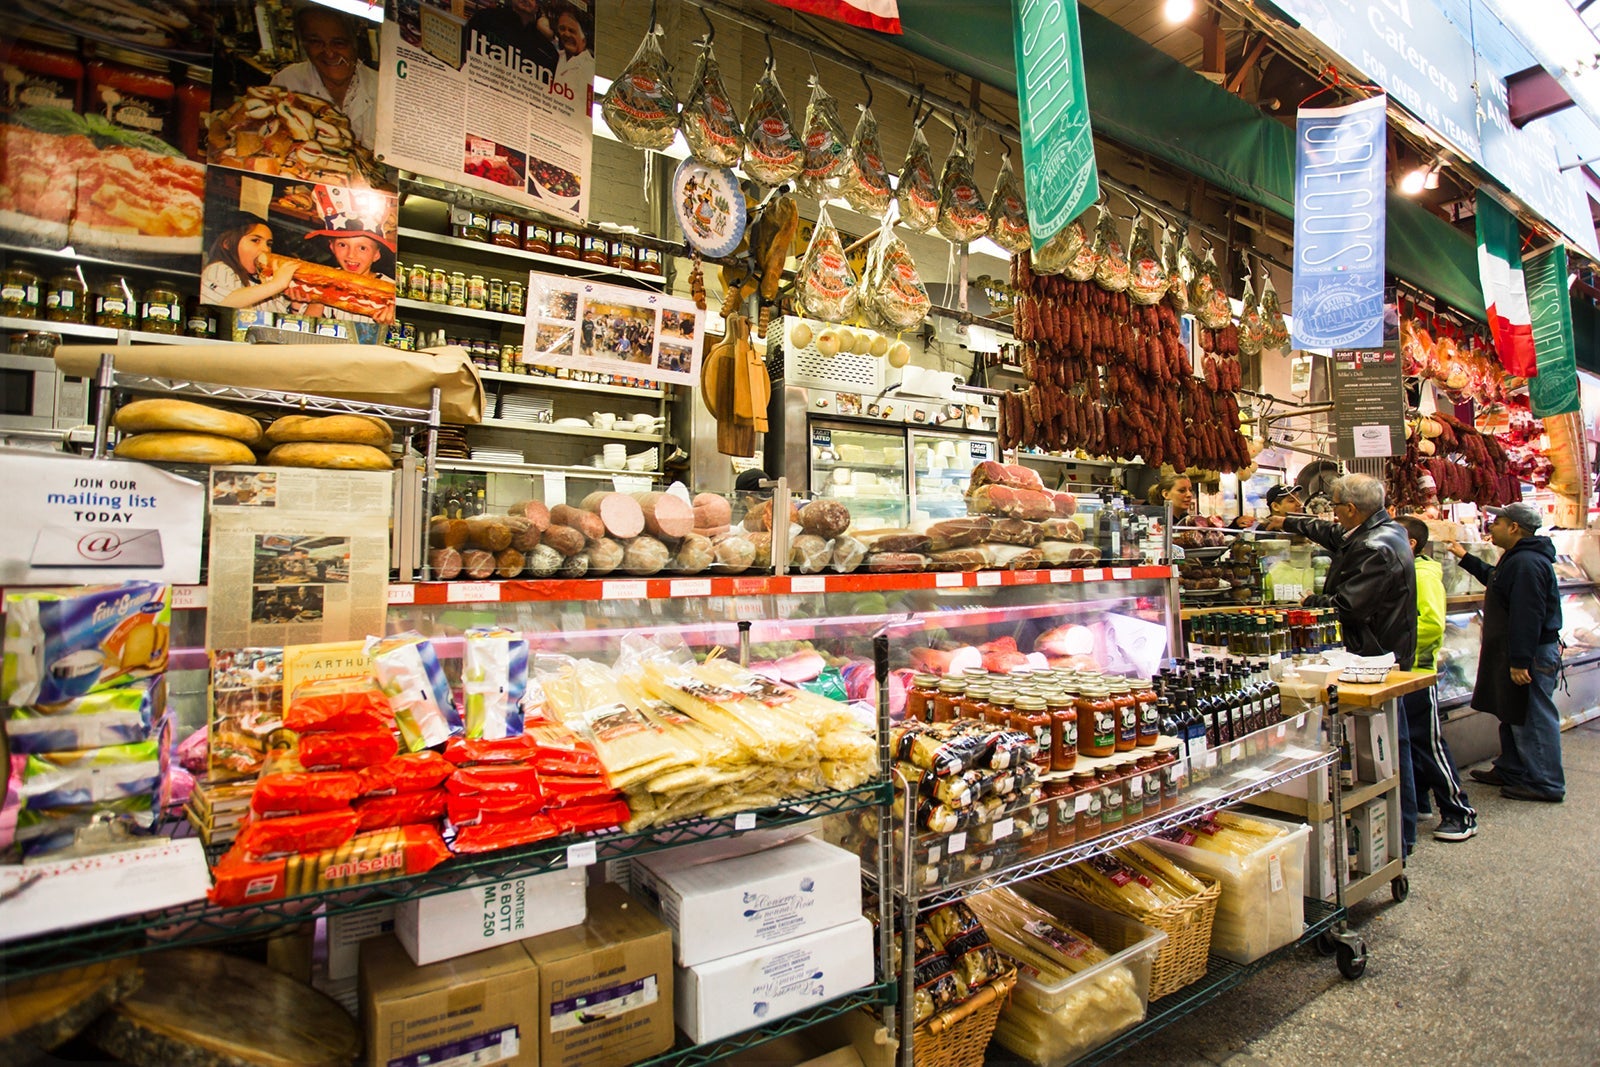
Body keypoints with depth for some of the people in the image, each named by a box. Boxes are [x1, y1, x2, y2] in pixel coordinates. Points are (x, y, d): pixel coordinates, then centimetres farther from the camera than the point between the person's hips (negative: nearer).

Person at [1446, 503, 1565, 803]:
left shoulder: (1527, 563, -22)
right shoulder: (1517, 559, 12)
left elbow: (1527, 617, -27)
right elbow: (1495, 579, 35)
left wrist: (1520, 662, -27)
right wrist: (1465, 558, 37)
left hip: (1533, 654, -11)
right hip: (1519, 653, 11)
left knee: (1533, 721, -2)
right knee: (1512, 716, 19)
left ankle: (1546, 784, 8)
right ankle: (1510, 770, 30)